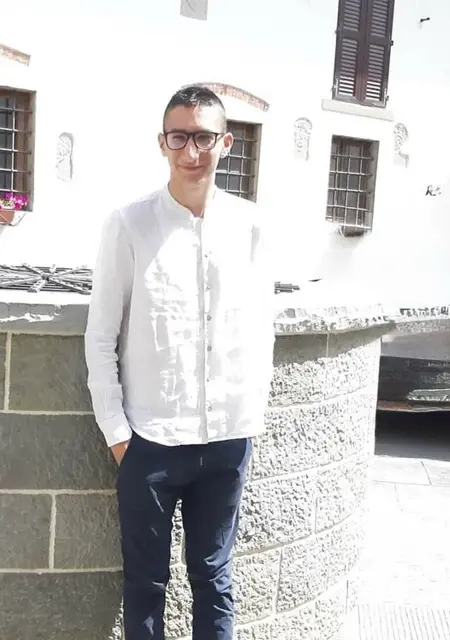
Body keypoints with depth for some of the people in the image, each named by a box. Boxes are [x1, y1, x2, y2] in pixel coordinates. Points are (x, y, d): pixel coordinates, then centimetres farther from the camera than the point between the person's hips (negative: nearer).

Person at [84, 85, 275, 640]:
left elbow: (260, 329, 6)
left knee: (213, 576, 18)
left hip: (228, 437, 2)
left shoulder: (250, 225, 0)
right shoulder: (129, 225, -7)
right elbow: (100, 338, -4)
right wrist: (116, 429, -5)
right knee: (146, 580, 14)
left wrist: (253, 413, 4)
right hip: (150, 438, -2)